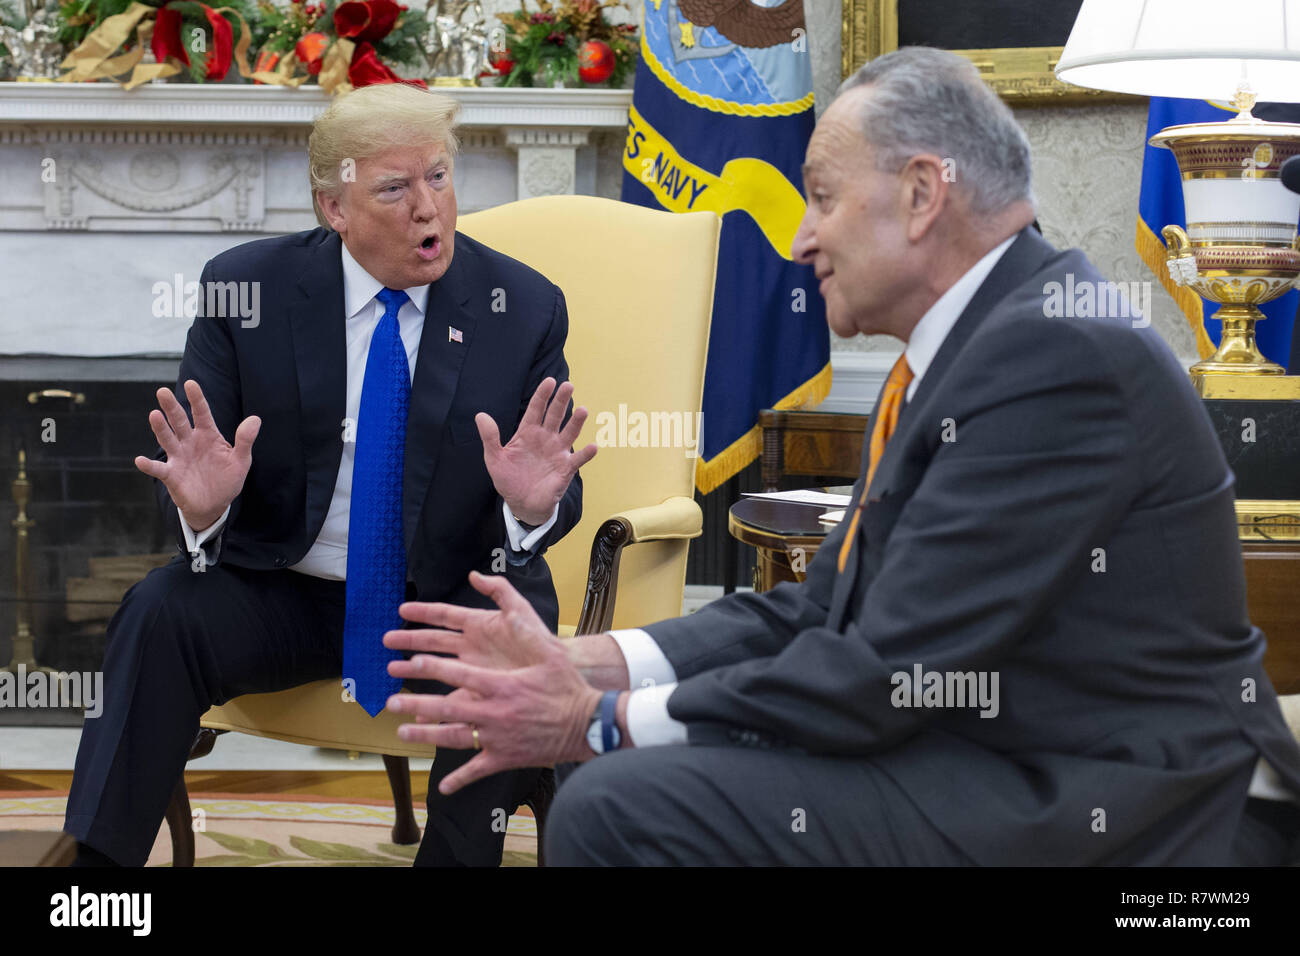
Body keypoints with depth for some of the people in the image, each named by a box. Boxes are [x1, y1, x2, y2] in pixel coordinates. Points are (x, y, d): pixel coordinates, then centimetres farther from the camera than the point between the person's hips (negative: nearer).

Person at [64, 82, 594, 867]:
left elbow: (556, 507, -2)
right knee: (161, 613, -27)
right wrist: (201, 506, -30)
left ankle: (454, 856, -12)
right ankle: (95, 861, -21)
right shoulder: (246, 288, -5)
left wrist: (535, 505, -28)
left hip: (449, 601, 0)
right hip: (282, 593, 0)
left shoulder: (524, 308, -4)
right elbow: (189, 478, -4)